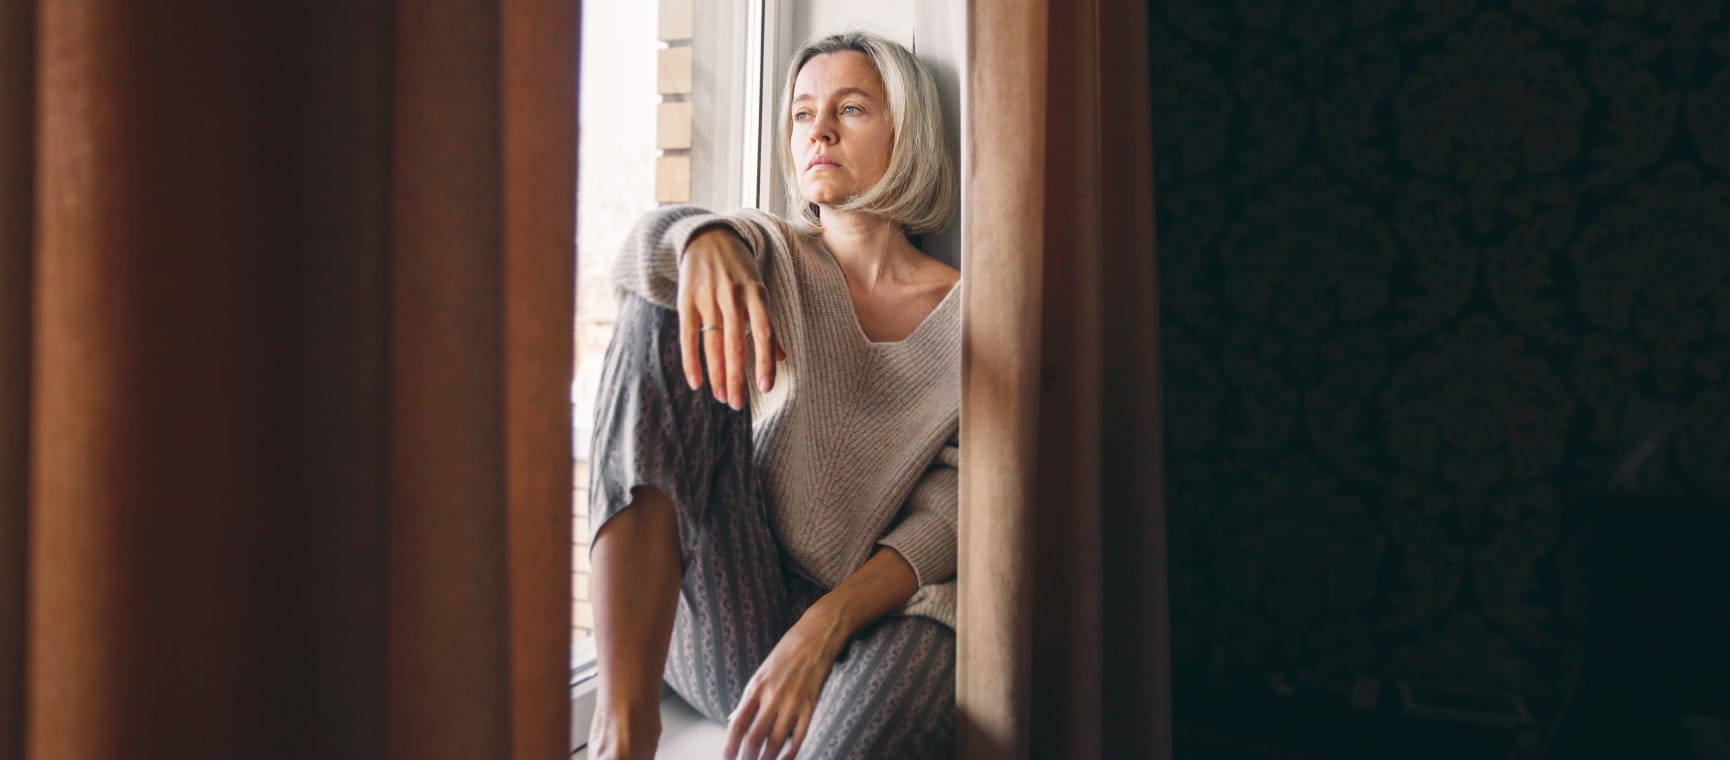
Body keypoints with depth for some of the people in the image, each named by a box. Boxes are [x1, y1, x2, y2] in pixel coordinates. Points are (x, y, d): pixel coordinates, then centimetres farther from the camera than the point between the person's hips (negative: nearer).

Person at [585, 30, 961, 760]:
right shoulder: (771, 259, 11)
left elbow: (947, 519, -2)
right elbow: (650, 241, -12)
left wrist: (821, 630, -20)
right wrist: (706, 245, -38)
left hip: (870, 620, -4)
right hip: (720, 614, 4)